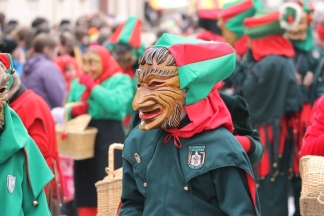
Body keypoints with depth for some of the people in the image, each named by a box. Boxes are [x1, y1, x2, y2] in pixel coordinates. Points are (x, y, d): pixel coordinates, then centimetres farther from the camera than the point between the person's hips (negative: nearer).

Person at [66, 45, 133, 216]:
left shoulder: (120, 80, -3)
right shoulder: (78, 83, 14)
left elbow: (116, 103, -21)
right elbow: (68, 110, 16)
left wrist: (93, 86, -15)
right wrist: (74, 111, -7)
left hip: (110, 138, -5)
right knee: (85, 188, 8)